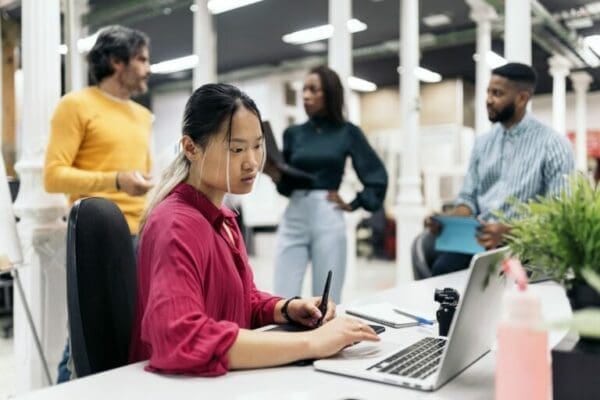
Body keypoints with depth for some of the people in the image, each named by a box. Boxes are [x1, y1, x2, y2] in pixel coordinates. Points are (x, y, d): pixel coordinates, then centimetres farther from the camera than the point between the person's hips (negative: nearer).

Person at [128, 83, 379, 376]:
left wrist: (290, 309, -5)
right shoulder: (176, 225, -20)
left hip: (225, 377, 7)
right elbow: (182, 340, -33)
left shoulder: (219, 217, 6)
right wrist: (311, 343, -31)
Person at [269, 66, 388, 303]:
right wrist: (276, 176, -9)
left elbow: (377, 176, 5)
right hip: (294, 218, 3)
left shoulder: (347, 132, 3)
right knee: (283, 300, -1)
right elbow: (286, 185, 11)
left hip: (328, 219, -2)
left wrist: (353, 205, 2)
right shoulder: (293, 133, 10)